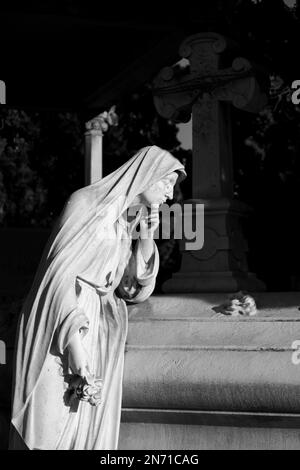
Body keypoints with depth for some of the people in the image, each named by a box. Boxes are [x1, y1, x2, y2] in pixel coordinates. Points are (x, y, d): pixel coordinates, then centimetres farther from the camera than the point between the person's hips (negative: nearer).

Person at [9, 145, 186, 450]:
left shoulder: (134, 220, 13)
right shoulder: (88, 204, -9)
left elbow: (133, 289, 13)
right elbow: (59, 271, -17)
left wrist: (146, 239, -2)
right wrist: (74, 339, -25)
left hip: (100, 335, 7)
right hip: (62, 334, -7)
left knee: (91, 429, 7)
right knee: (55, 426, -6)